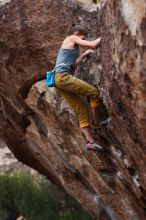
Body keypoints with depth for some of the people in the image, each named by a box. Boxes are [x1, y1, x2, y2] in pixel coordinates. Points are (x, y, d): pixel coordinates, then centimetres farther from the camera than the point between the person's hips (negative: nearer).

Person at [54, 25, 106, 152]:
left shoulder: (68, 45, 30)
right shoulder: (72, 38, 3)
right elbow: (93, 45, -7)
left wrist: (84, 55, 34)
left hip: (60, 79, 10)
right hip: (63, 76, -10)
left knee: (82, 110, 4)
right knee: (94, 92, -11)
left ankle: (90, 142, 1)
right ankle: (96, 121, 6)